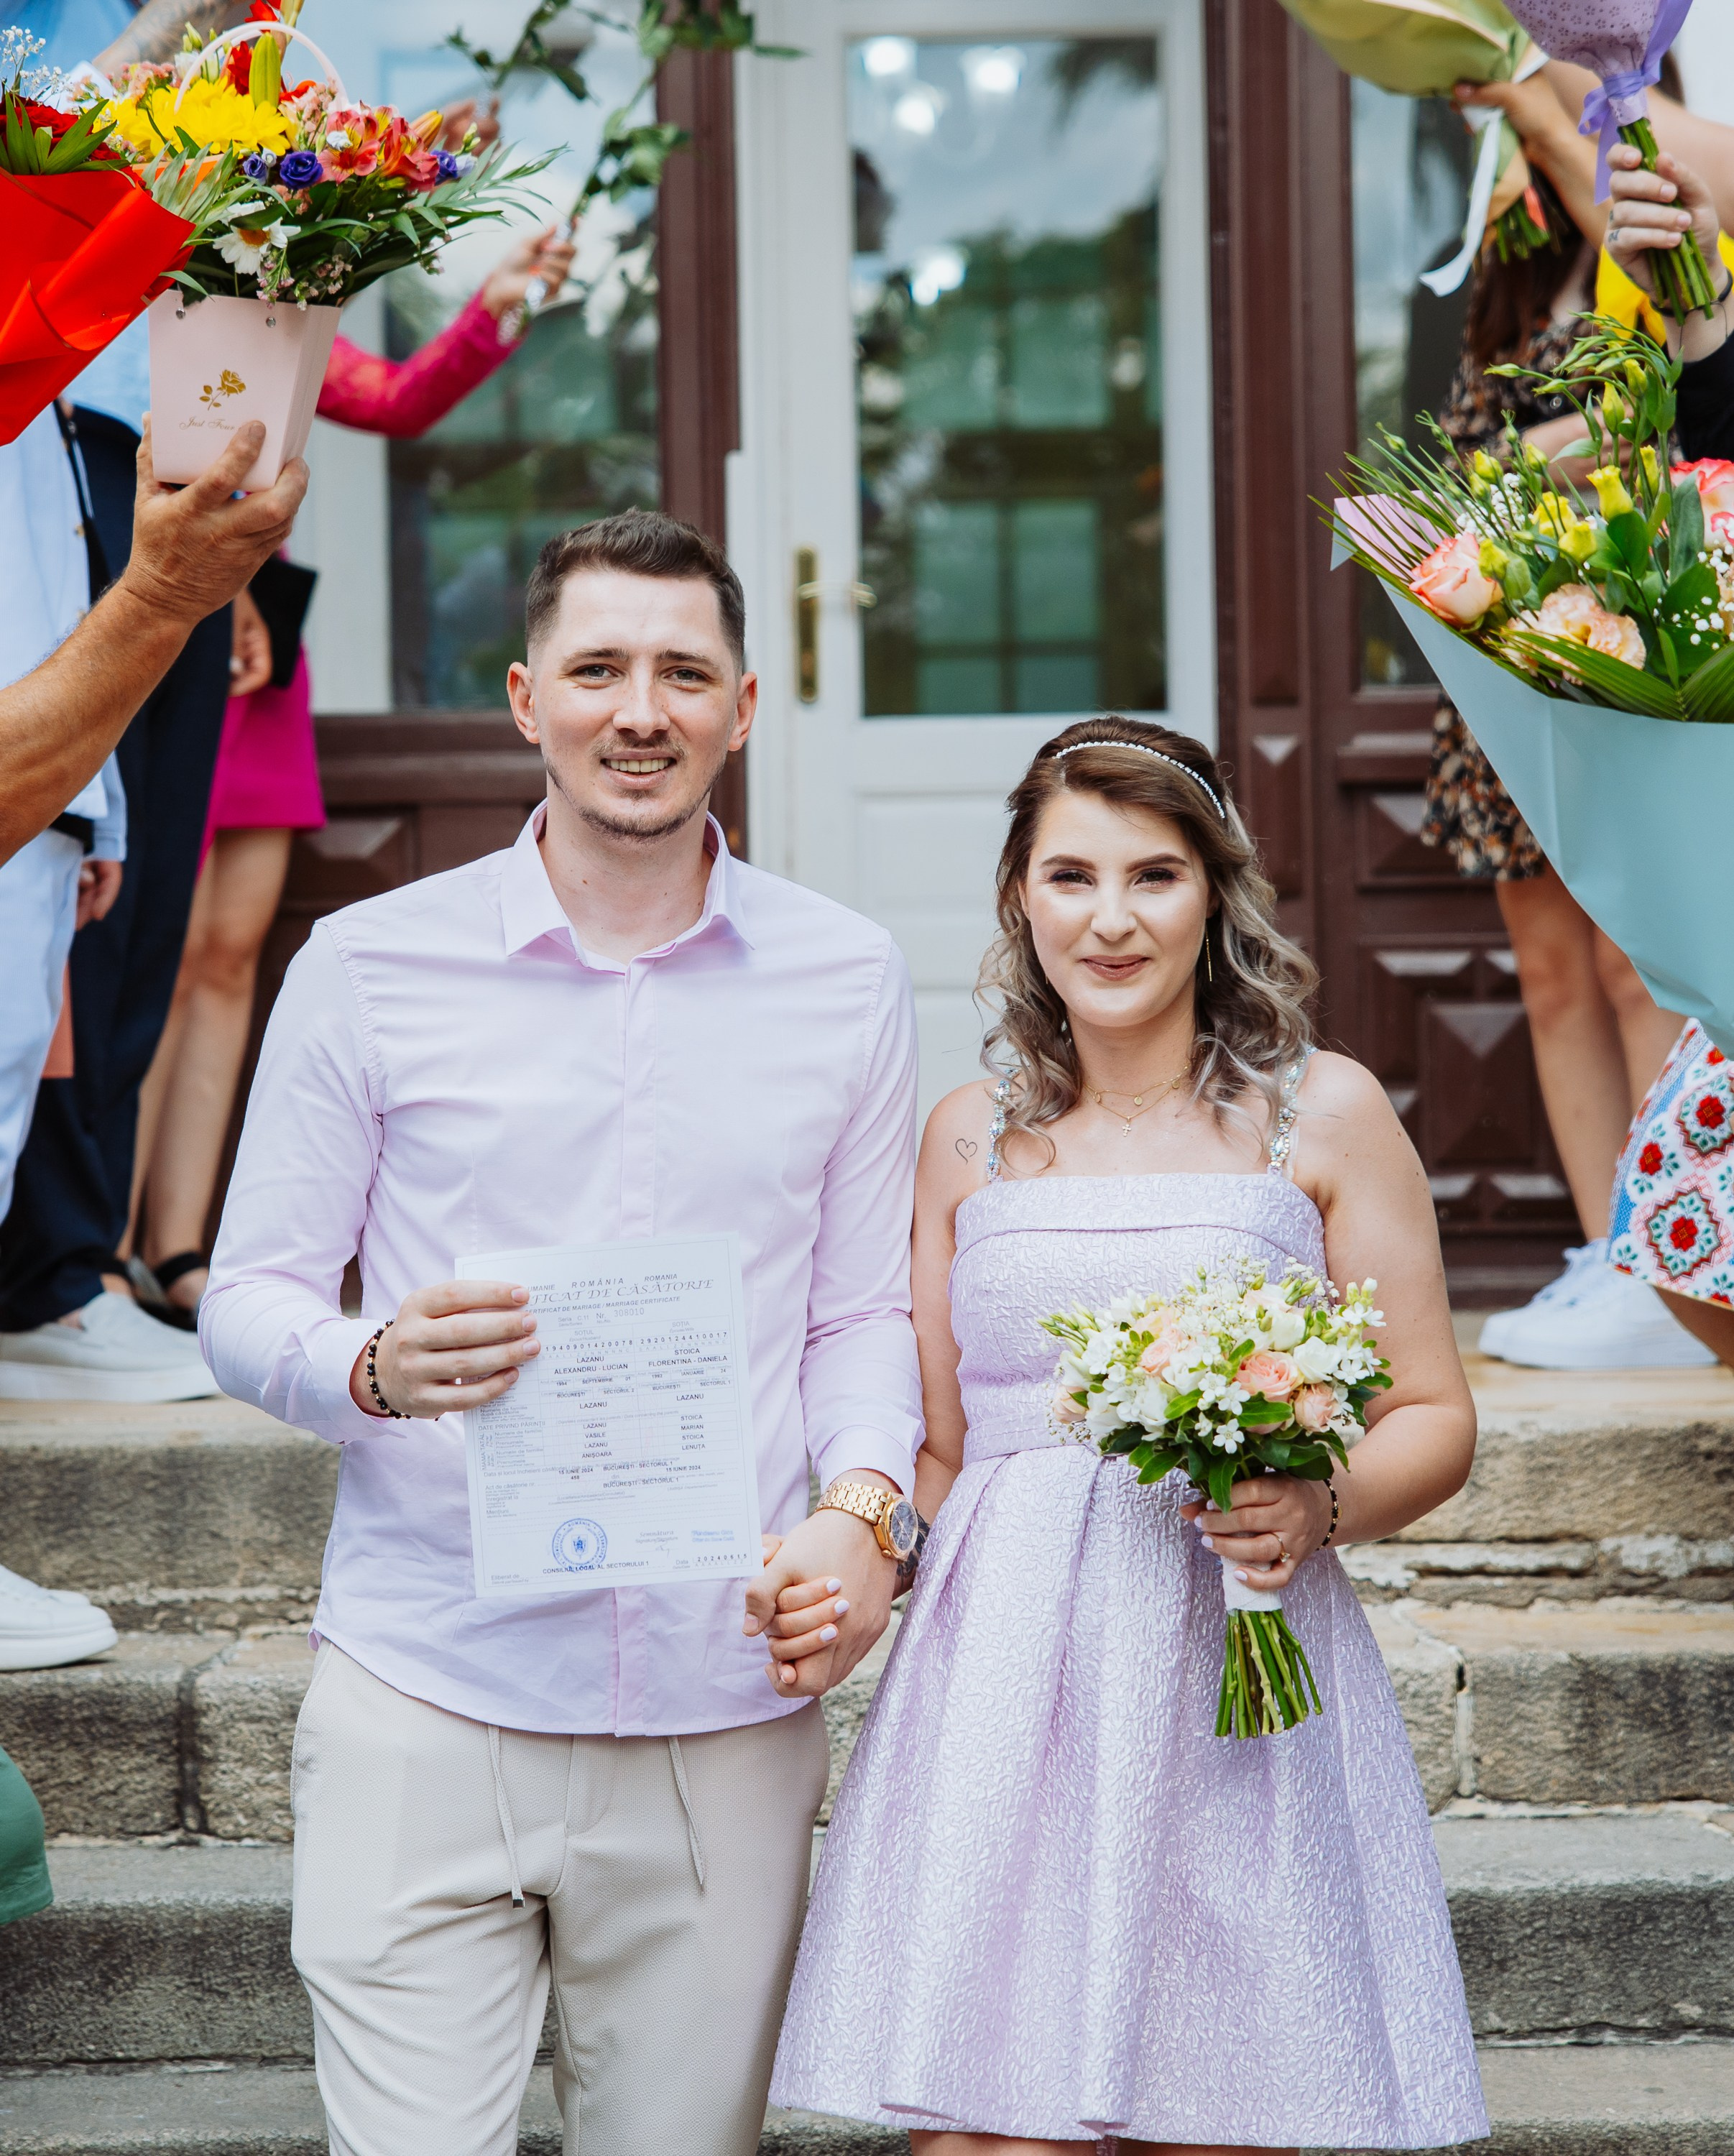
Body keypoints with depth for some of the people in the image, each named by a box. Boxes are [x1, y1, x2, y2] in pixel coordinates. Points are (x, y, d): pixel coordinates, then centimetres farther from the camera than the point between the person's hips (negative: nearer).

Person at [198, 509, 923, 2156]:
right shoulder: (368, 967, 2)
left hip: (726, 1721, 2)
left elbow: (865, 1309, 12)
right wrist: (374, 1368, -17)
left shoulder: (845, 981, 9)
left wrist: (861, 1507, -7)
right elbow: (246, 1303, 5)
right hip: (424, 1710, -2)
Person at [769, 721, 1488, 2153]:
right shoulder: (971, 1137, 13)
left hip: (1236, 1694, -2)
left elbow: (1434, 1420, 6)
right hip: (999, 1692, 2)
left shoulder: (1323, 1114, 5)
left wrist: (1316, 1508, -14)